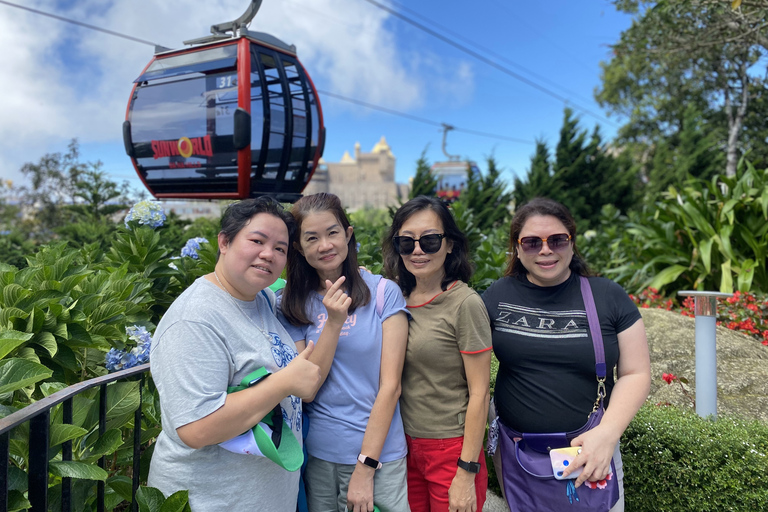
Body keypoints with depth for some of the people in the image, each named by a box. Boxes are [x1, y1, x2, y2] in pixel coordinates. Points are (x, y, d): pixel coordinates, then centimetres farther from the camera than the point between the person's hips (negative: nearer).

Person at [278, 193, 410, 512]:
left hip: (378, 452, -2)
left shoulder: (383, 292, -9)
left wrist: (365, 467, -11)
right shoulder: (293, 304, -1)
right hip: (317, 454, 3)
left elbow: (390, 385, -10)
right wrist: (334, 322, -19)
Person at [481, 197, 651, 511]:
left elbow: (636, 374, -4)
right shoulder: (497, 296, -3)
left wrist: (607, 433, -16)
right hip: (515, 449, 2)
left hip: (589, 449, -1)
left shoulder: (608, 297, -6)